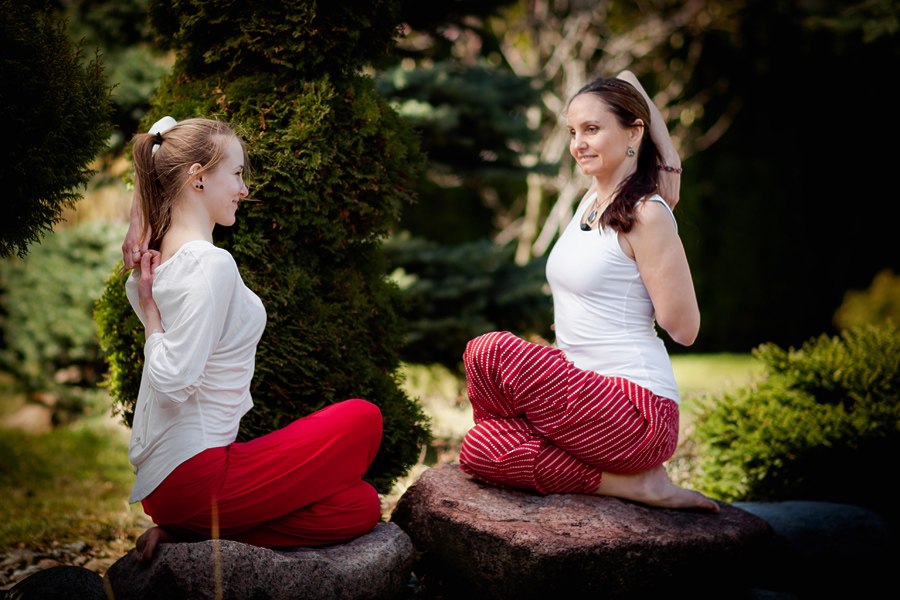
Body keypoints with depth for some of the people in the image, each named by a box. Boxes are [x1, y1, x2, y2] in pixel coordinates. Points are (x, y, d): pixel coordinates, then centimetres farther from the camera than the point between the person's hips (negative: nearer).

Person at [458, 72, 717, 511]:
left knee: (490, 352, -21)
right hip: (590, 396, 8)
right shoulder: (592, 200, 12)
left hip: (636, 411, -8)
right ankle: (628, 481, -3)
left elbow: (684, 329, -12)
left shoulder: (647, 215, -10)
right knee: (477, 453, -9)